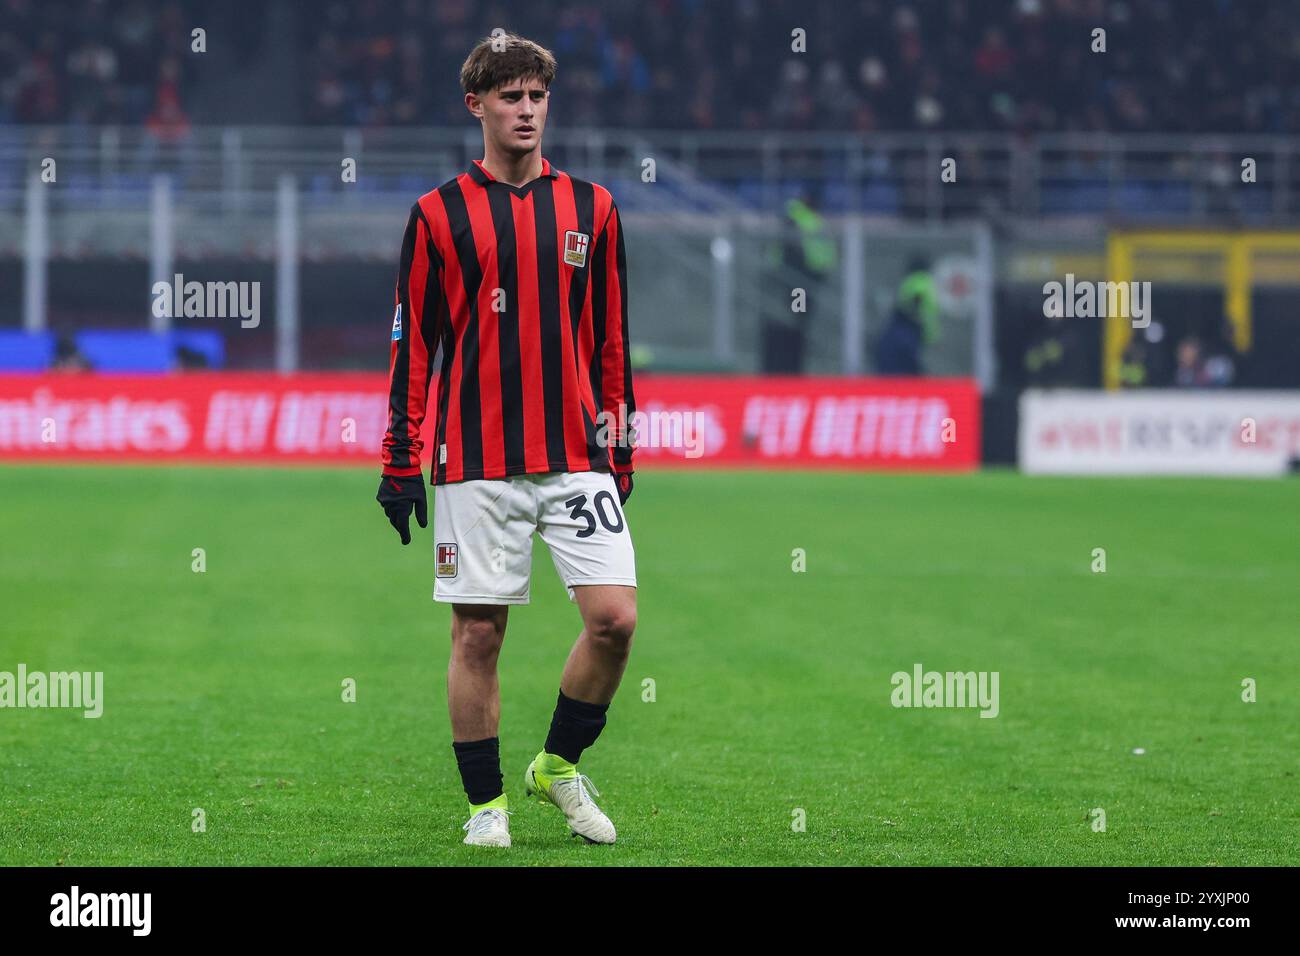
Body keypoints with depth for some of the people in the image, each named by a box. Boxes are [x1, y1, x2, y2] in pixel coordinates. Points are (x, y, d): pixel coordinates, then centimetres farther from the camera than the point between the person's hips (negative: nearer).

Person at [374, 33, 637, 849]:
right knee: (478, 634, 0)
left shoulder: (592, 207, 8)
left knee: (615, 618, -8)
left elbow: (611, 337, 13)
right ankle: (486, 804, 13)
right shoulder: (441, 214, 1)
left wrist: (621, 450, 11)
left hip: (577, 456, 2)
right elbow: (412, 342, 3)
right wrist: (400, 462, -1)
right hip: (476, 465, -2)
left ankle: (560, 765, 13)